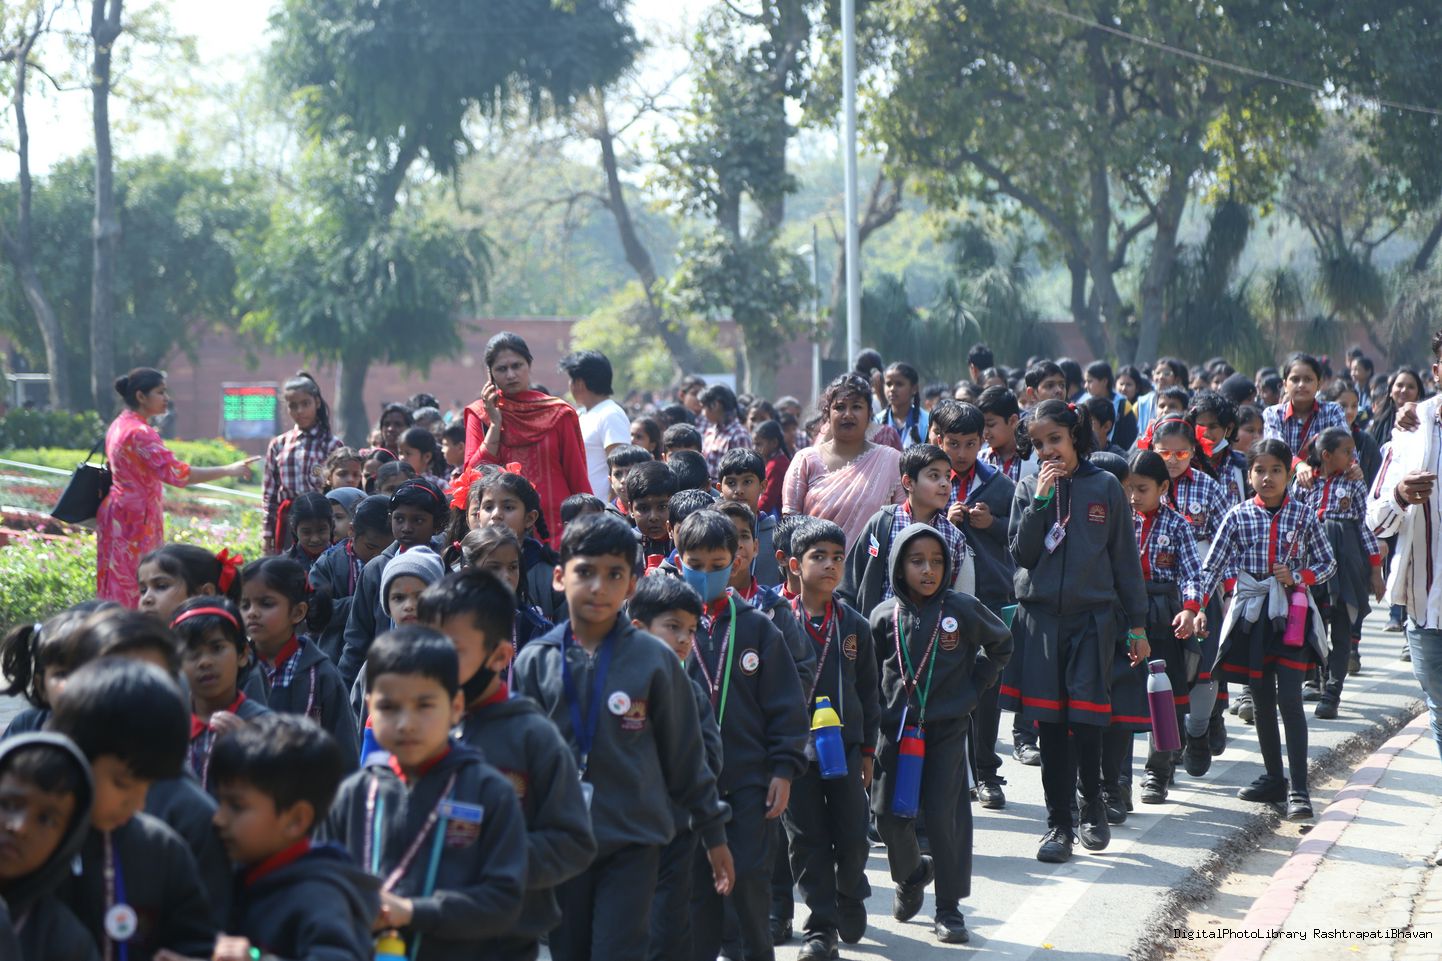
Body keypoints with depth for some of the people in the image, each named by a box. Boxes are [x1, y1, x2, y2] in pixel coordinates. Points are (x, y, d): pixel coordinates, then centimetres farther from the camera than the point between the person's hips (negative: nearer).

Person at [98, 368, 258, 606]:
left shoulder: (120, 425, 11)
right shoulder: (139, 433, -19)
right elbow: (177, 474, -28)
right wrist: (228, 470, -26)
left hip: (119, 513, 10)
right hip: (135, 518, -10)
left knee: (119, 590, 10)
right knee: (135, 591, -6)